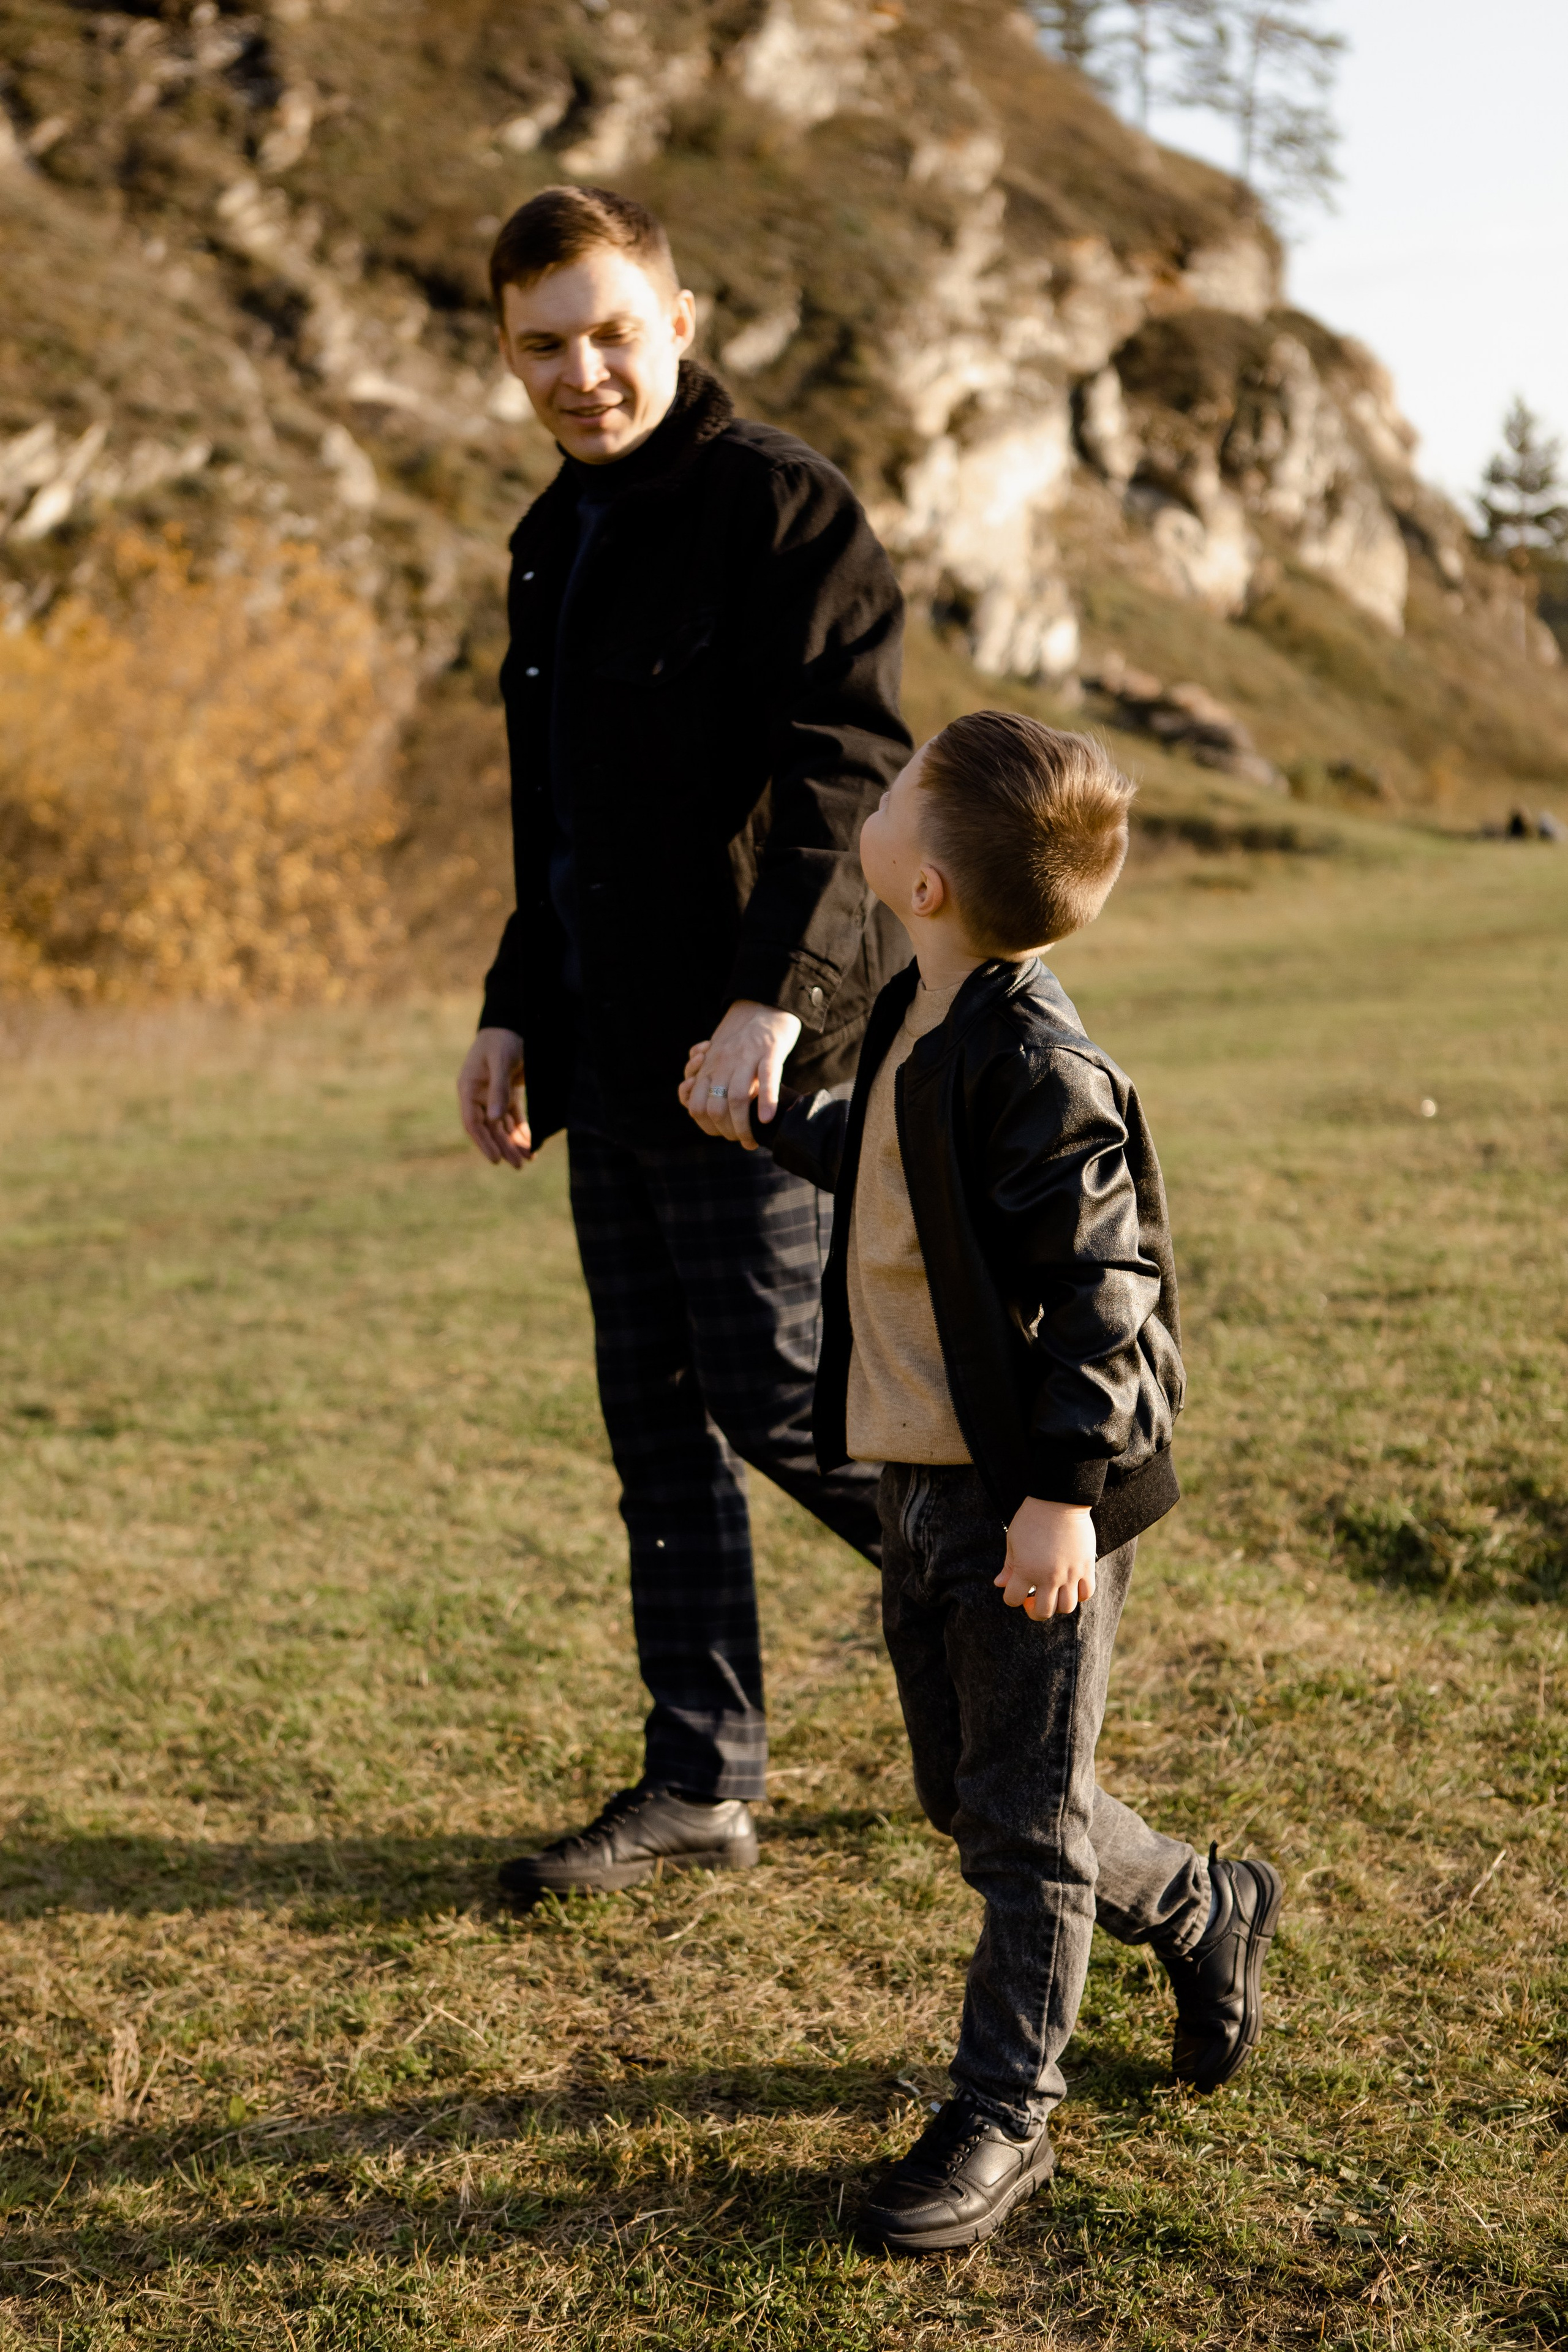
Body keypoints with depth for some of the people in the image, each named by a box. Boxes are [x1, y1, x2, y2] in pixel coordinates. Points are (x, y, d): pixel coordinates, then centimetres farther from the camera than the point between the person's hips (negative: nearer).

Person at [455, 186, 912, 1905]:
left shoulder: (783, 504, -9)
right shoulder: (555, 541, 17)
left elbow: (845, 776, -18)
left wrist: (773, 999, -27)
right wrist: (513, 1012, 18)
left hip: (758, 1053, -8)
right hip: (614, 1055, 8)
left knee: (775, 1391, -4)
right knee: (658, 1421, 10)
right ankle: (700, 1782, 20)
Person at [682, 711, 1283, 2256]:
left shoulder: (1043, 1069, -22)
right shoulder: (918, 1022, 7)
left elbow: (1105, 1287, -22)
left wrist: (1064, 1492, -23)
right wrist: (774, 1124, 30)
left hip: (1032, 1507, -9)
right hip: (921, 1486, 10)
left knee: (1023, 1817, 3)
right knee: (964, 1792, 18)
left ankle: (1001, 2117, 17)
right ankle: (1205, 1916, 39)